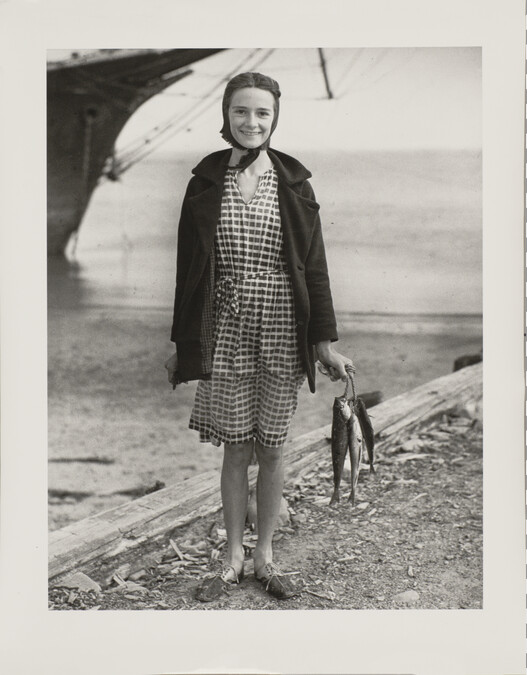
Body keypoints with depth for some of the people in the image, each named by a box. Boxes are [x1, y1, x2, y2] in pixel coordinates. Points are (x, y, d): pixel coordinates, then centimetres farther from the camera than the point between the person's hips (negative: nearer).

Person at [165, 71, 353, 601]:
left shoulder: (293, 182, 3)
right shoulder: (206, 181, 4)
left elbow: (314, 263, 3)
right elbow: (188, 265, 5)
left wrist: (325, 341, -1)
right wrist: (181, 343, 4)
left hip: (283, 331, 0)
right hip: (226, 330, 0)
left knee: (272, 448, 8)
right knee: (235, 449, 7)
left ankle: (265, 556, 25)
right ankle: (233, 558, 24)